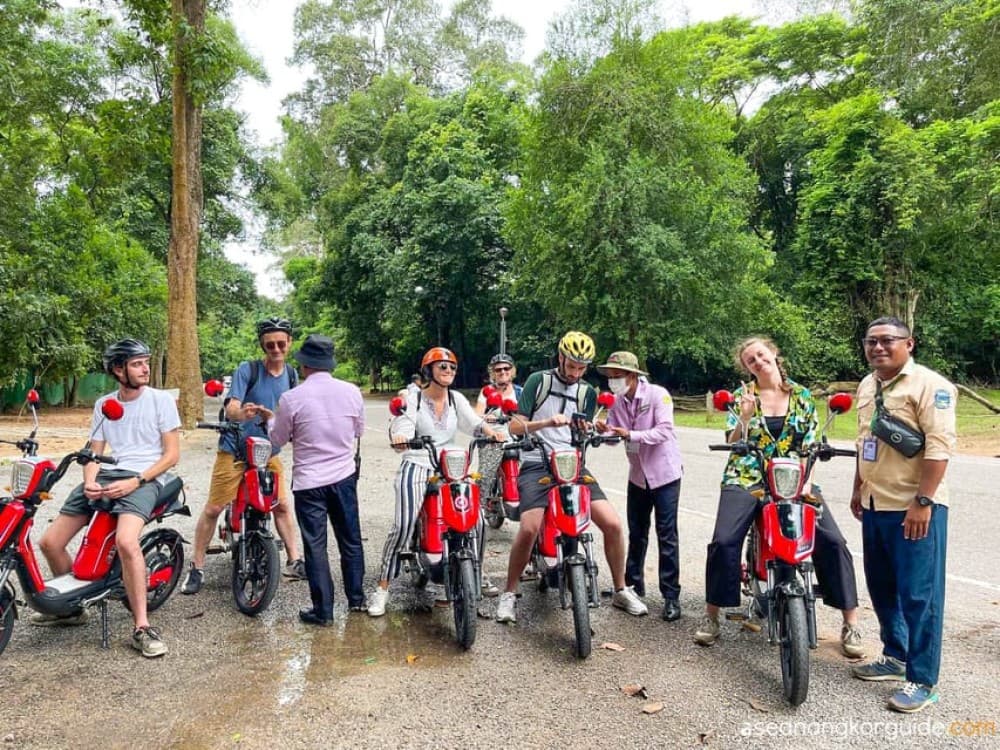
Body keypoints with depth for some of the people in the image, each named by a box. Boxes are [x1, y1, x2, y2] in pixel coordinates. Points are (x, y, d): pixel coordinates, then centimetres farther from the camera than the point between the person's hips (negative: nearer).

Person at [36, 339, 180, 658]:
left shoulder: (161, 399, -1)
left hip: (145, 479, -6)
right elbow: (94, 452, 15)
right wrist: (90, 482, -7)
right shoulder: (103, 404, 14)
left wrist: (135, 481, -17)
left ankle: (142, 628, -23)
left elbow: (172, 453, -5)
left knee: (126, 541, -33)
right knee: (49, 542, 1)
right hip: (108, 475, 6)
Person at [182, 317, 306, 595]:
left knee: (282, 505, 5)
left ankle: (294, 561, 17)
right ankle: (196, 568, 11)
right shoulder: (247, 370, -11)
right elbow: (231, 407, -21)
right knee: (213, 508, -2)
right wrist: (241, 413, -43)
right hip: (234, 450, -4)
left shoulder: (290, 374, 4)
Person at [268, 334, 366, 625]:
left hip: (309, 482, -3)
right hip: (344, 477, 3)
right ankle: (356, 598, 30)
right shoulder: (351, 392, -6)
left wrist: (270, 421, 21)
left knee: (315, 546, 7)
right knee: (350, 539, 17)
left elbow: (278, 439, 0)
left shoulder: (291, 398, -14)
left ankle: (323, 610, 14)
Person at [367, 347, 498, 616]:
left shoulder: (456, 399, 12)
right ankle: (382, 589, -8)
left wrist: (491, 433, -22)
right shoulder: (413, 400, 2)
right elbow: (401, 429, -12)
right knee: (403, 525, -20)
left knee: (476, 520, -8)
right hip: (417, 467, -4)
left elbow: (474, 422, -2)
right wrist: (398, 438, -35)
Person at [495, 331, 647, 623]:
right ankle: (509, 593, -1)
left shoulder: (588, 393, 14)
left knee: (613, 524, -8)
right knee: (529, 528, -23)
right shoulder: (538, 381, 2)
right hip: (537, 465, -3)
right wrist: (547, 422, -19)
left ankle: (621, 591, 13)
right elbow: (515, 426, -3)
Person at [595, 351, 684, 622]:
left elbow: (664, 431, -26)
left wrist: (630, 435, -36)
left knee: (666, 536, -4)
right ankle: (633, 584, 27)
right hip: (638, 475, 6)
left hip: (664, 473, -6)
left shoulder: (658, 395, -17)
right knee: (636, 533, 14)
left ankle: (671, 596, 3)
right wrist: (605, 431, -24)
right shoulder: (618, 402, 1)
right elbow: (614, 436, 0)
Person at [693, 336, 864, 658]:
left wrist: (806, 480, -8)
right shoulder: (742, 396, 4)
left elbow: (811, 444, 7)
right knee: (724, 541, -19)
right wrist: (746, 416, -16)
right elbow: (733, 444, 1)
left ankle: (850, 623, 2)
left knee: (832, 541, -14)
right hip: (747, 477, -1)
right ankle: (711, 616, 0)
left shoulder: (802, 396, 9)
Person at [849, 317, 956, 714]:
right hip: (875, 505, 8)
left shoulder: (929, 385, -12)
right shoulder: (867, 386, 14)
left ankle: (922, 680, 10)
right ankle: (895, 656, 34)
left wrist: (922, 502, -22)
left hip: (914, 508, -8)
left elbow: (939, 447, -18)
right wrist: (858, 489, 21)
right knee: (882, 587, 18)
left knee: (919, 595, -1)